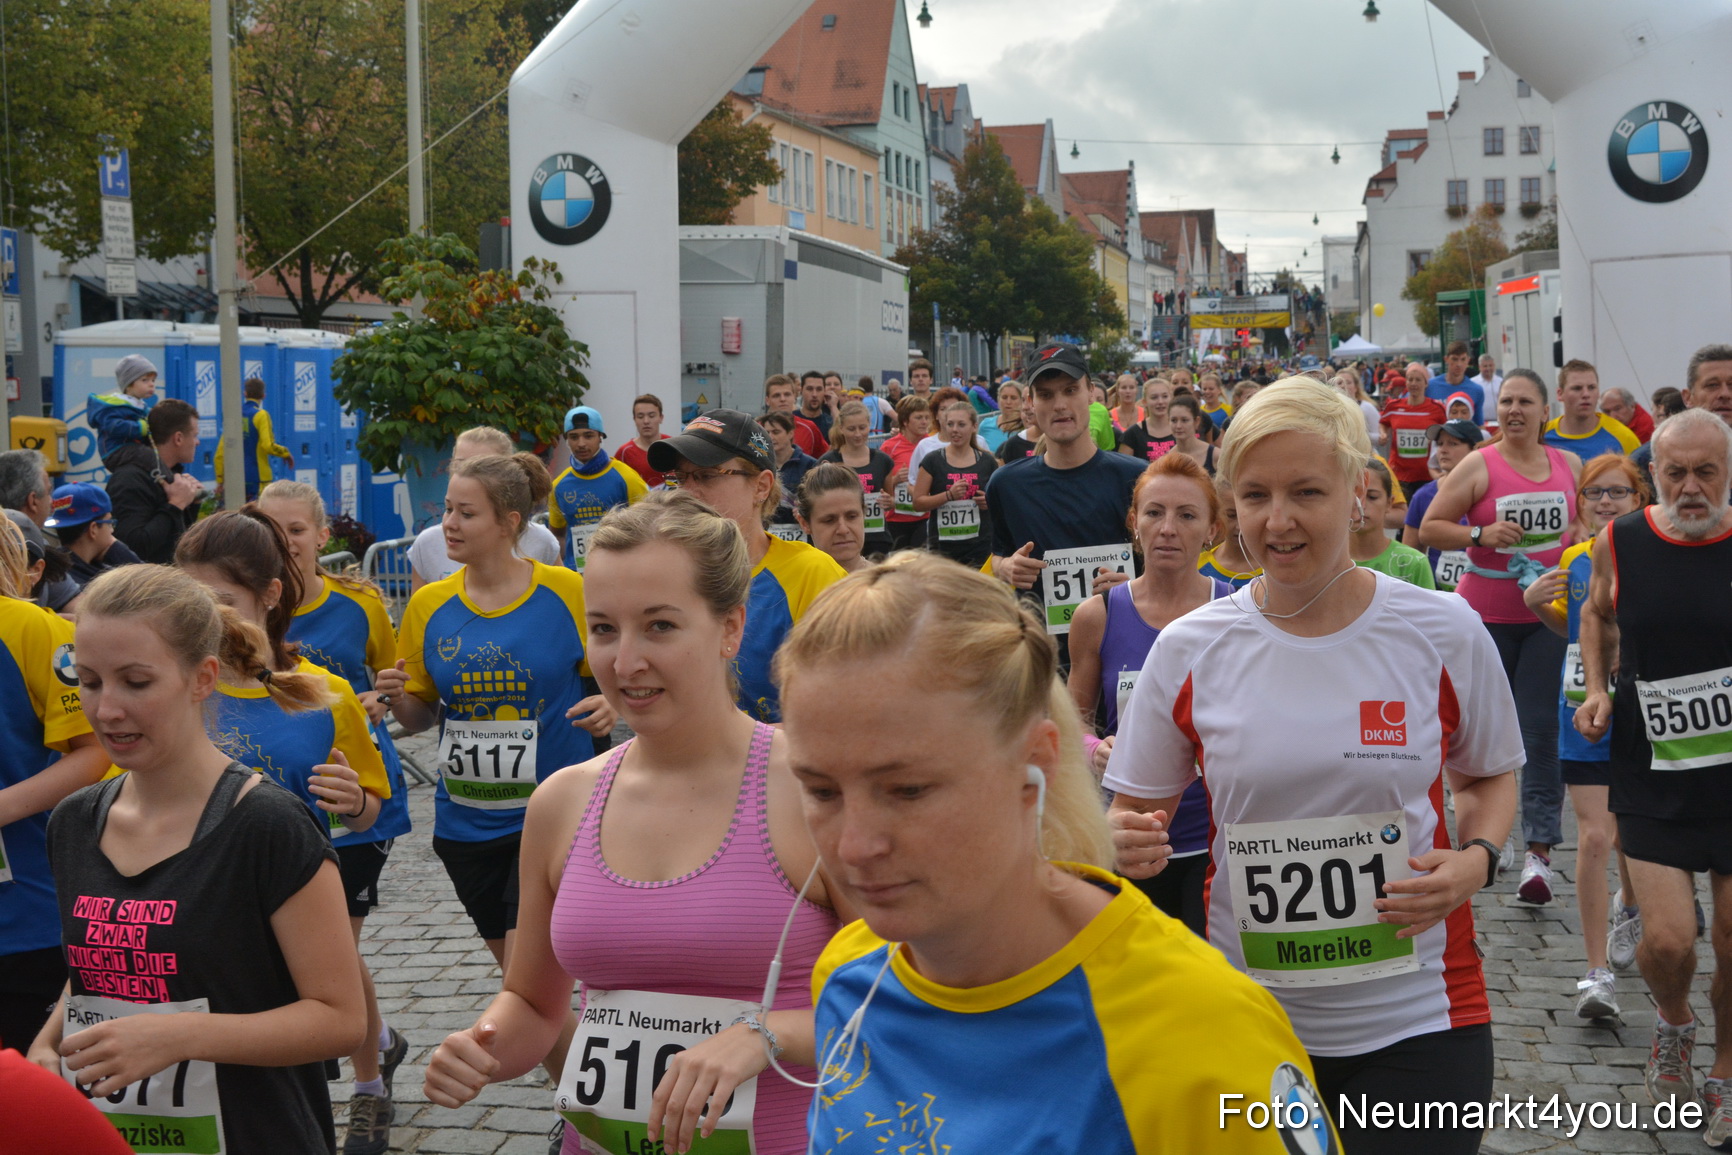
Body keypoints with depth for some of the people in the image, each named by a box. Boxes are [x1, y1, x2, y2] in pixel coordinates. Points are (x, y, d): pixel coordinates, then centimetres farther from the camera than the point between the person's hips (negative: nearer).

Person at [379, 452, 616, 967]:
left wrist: (608, 707, -20)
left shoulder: (567, 592, -7)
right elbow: (419, 718, 10)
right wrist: (397, 698, -11)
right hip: (466, 822, 4)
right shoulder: (429, 605, 2)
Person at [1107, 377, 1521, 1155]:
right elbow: (1136, 810, 5)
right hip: (1249, 1017, 1)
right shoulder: (1188, 650, -5)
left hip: (1417, 1017, -1)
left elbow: (1488, 778, 10)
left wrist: (1476, 859, -10)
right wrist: (1129, 846, -18)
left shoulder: (1444, 634, -6)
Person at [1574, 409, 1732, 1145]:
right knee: (1668, 941, -7)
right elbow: (1598, 613, 18)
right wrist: (1598, 689, 4)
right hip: (1654, 778, 1)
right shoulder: (1620, 543, -3)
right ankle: (1673, 1022, 29)